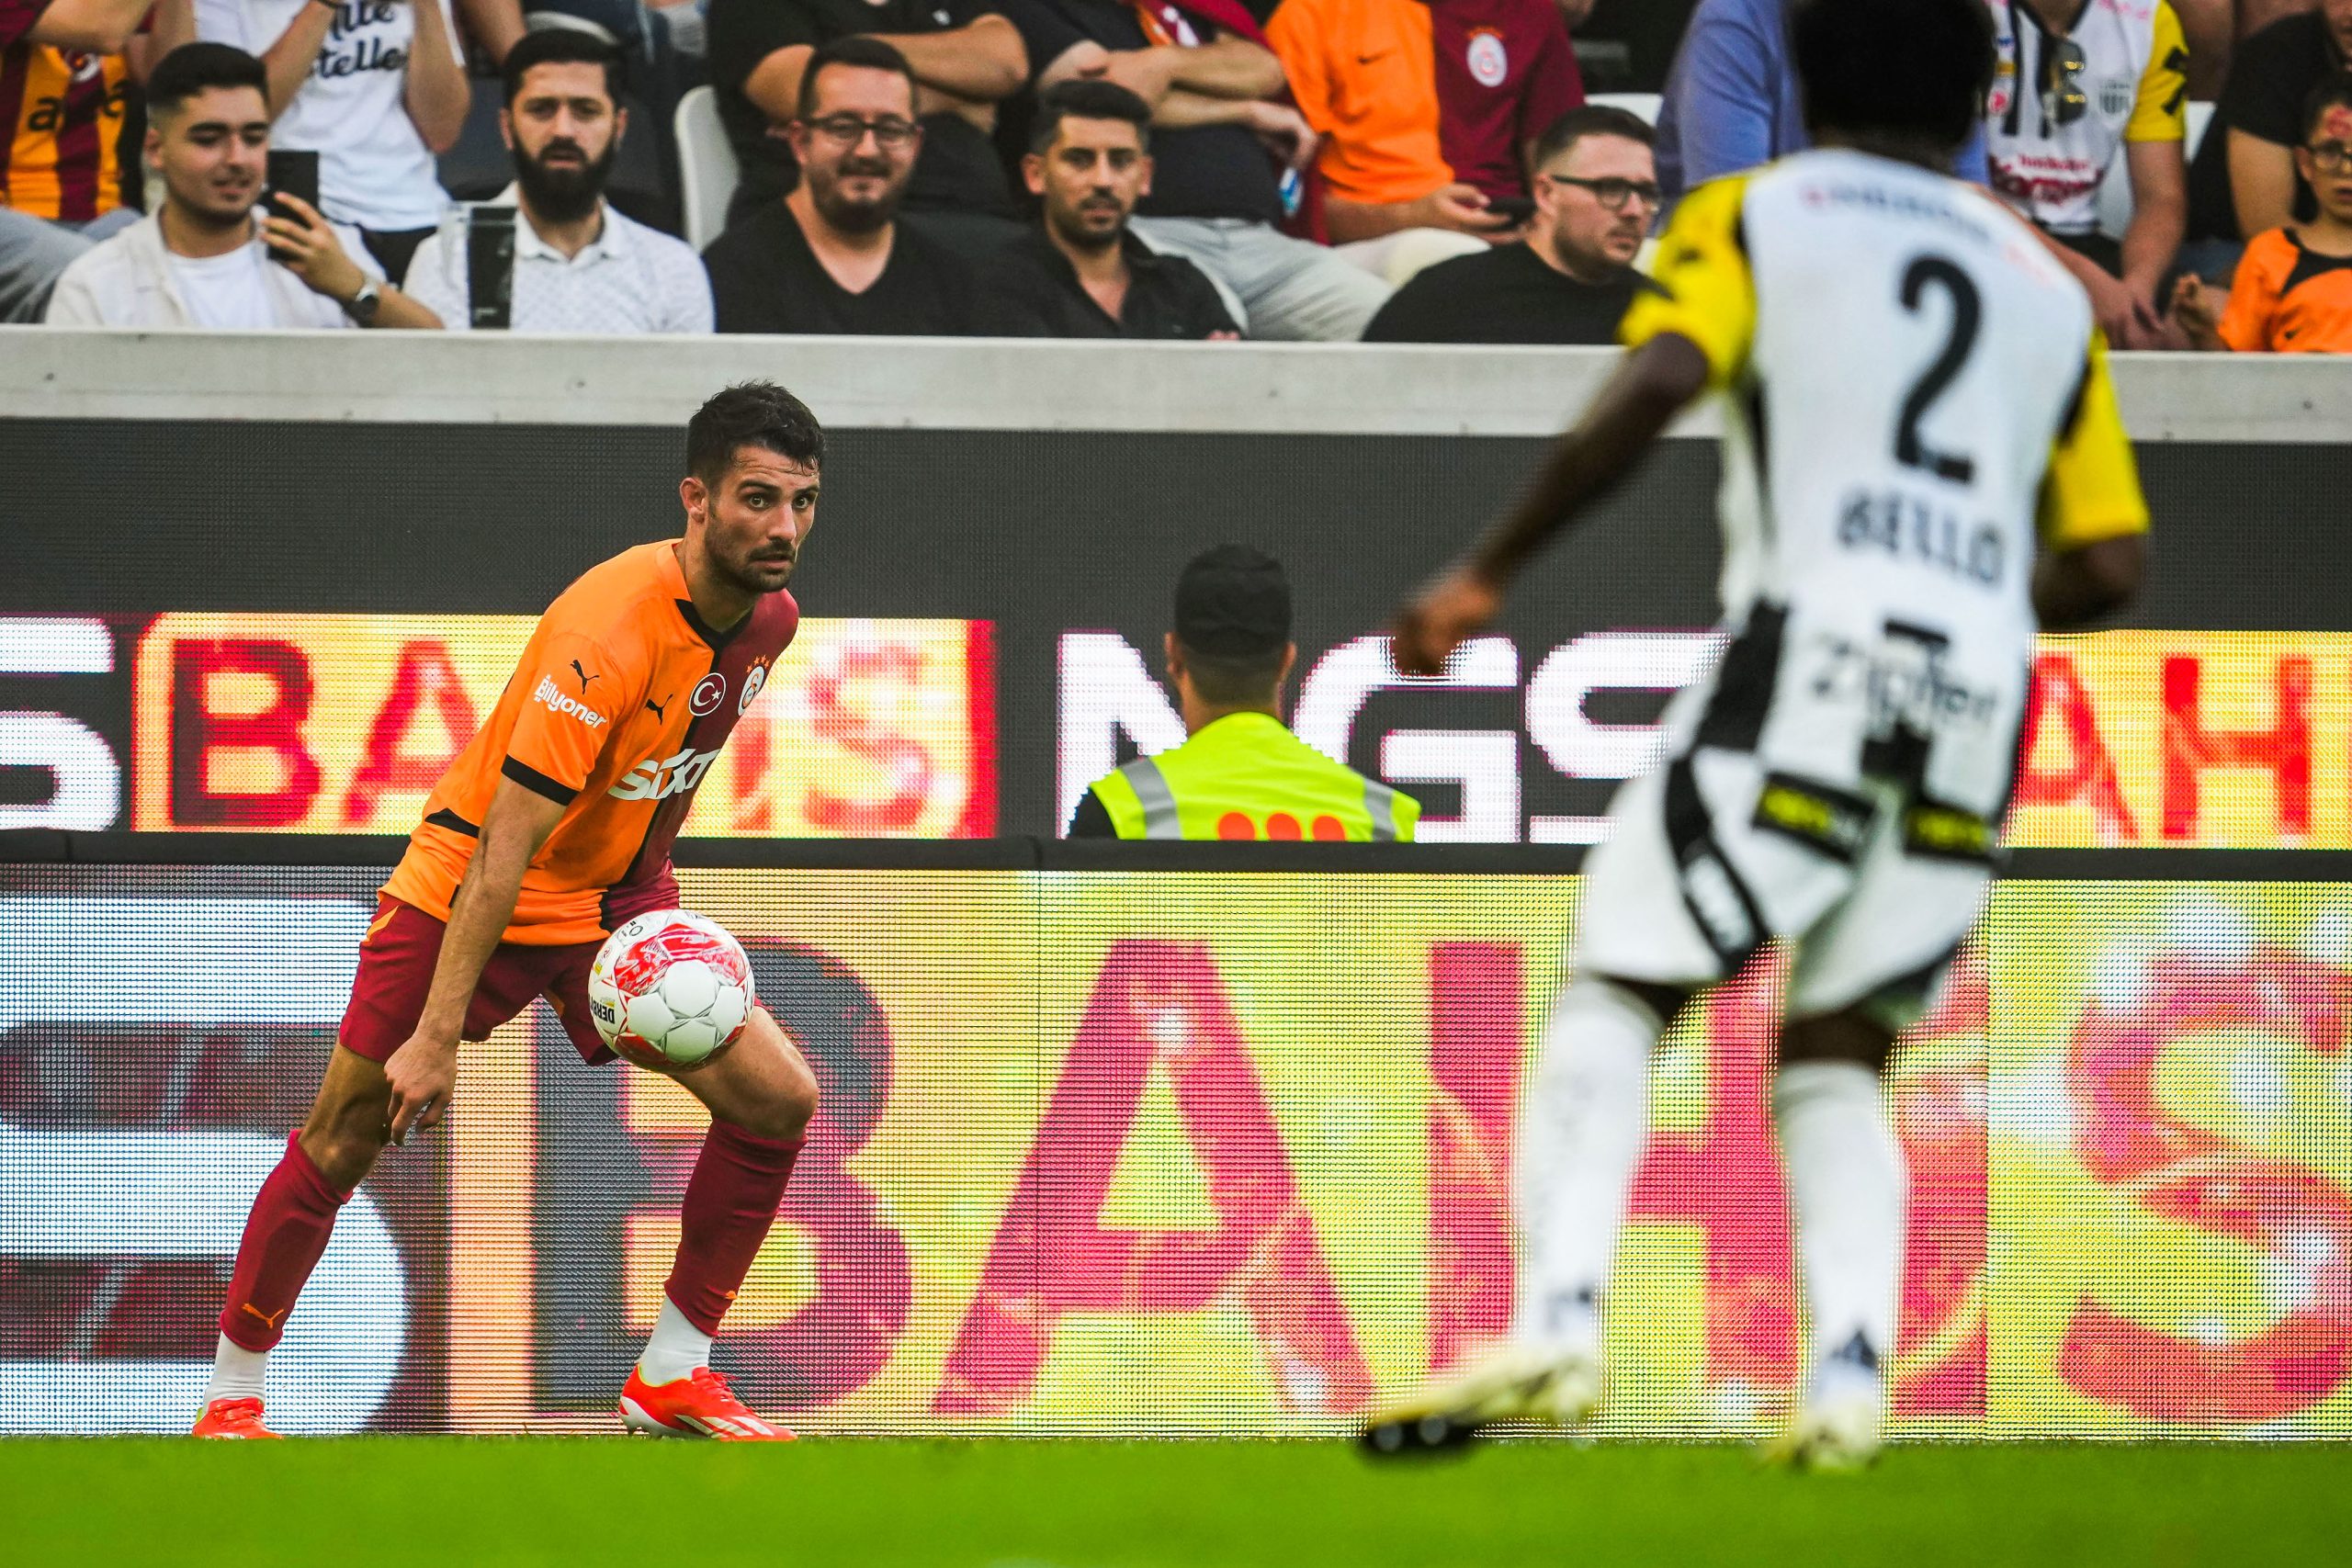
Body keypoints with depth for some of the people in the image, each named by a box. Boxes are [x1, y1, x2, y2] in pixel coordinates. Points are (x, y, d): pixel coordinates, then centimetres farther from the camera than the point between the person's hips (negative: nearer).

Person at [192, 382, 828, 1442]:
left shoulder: (768, 619, -6)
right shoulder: (610, 630, -30)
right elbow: (504, 848, -30)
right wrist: (439, 1036, -31)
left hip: (612, 899, 7)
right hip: (467, 890, -7)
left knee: (776, 1097, -8)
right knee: (343, 1143, -2)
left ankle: (670, 1381, 2)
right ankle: (231, 1398, 16)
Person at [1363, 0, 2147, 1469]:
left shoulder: (1751, 219, 9)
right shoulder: (2049, 288, 21)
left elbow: (1660, 381, -10)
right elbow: (2111, 561, 15)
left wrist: (1491, 570, -7)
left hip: (1814, 646, -4)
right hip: (1981, 688, 4)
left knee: (1618, 998, 0)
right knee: (1836, 1057, 13)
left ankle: (1560, 1322, -21)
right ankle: (1851, 1368, -9)